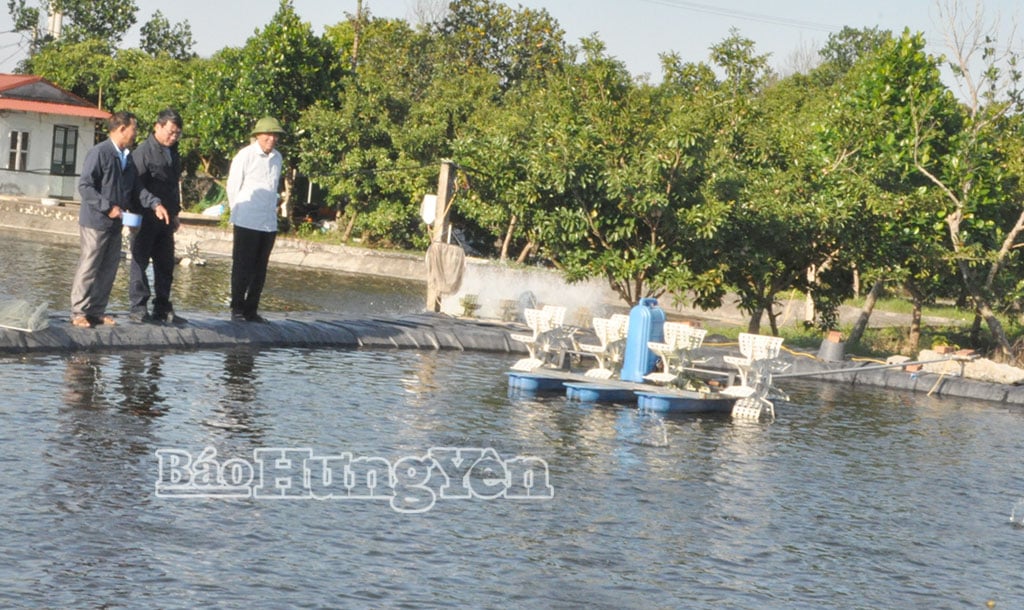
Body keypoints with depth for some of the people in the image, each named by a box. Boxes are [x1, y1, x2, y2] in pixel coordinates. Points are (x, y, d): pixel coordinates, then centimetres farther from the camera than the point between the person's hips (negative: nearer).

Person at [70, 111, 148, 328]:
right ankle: (79, 312, 6)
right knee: (89, 268, -2)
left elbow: (135, 187, 16)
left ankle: (97, 311, 18)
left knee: (109, 269, 10)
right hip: (96, 221, -8)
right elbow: (85, 186, -16)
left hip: (115, 223, 8)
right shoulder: (99, 153, -13)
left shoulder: (126, 157, 12)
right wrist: (108, 207, -21)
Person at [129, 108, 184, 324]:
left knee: (165, 265, 9)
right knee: (140, 262, -2)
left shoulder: (173, 153, 16)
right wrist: (155, 204, -28)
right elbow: (137, 185, -17)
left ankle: (162, 309, 15)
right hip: (145, 217, -8)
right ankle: (138, 308, 2)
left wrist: (175, 211, 21)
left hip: (165, 218, 8)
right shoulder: (143, 152, -10)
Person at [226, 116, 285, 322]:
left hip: (269, 223, 5)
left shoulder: (277, 158, 9)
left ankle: (251, 310, 13)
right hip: (247, 222, -5)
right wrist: (238, 212, 5)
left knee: (260, 270, 7)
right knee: (243, 268, -2)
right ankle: (237, 309, 5)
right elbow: (232, 187, -2)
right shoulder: (245, 155, -8)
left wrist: (271, 211, 11)